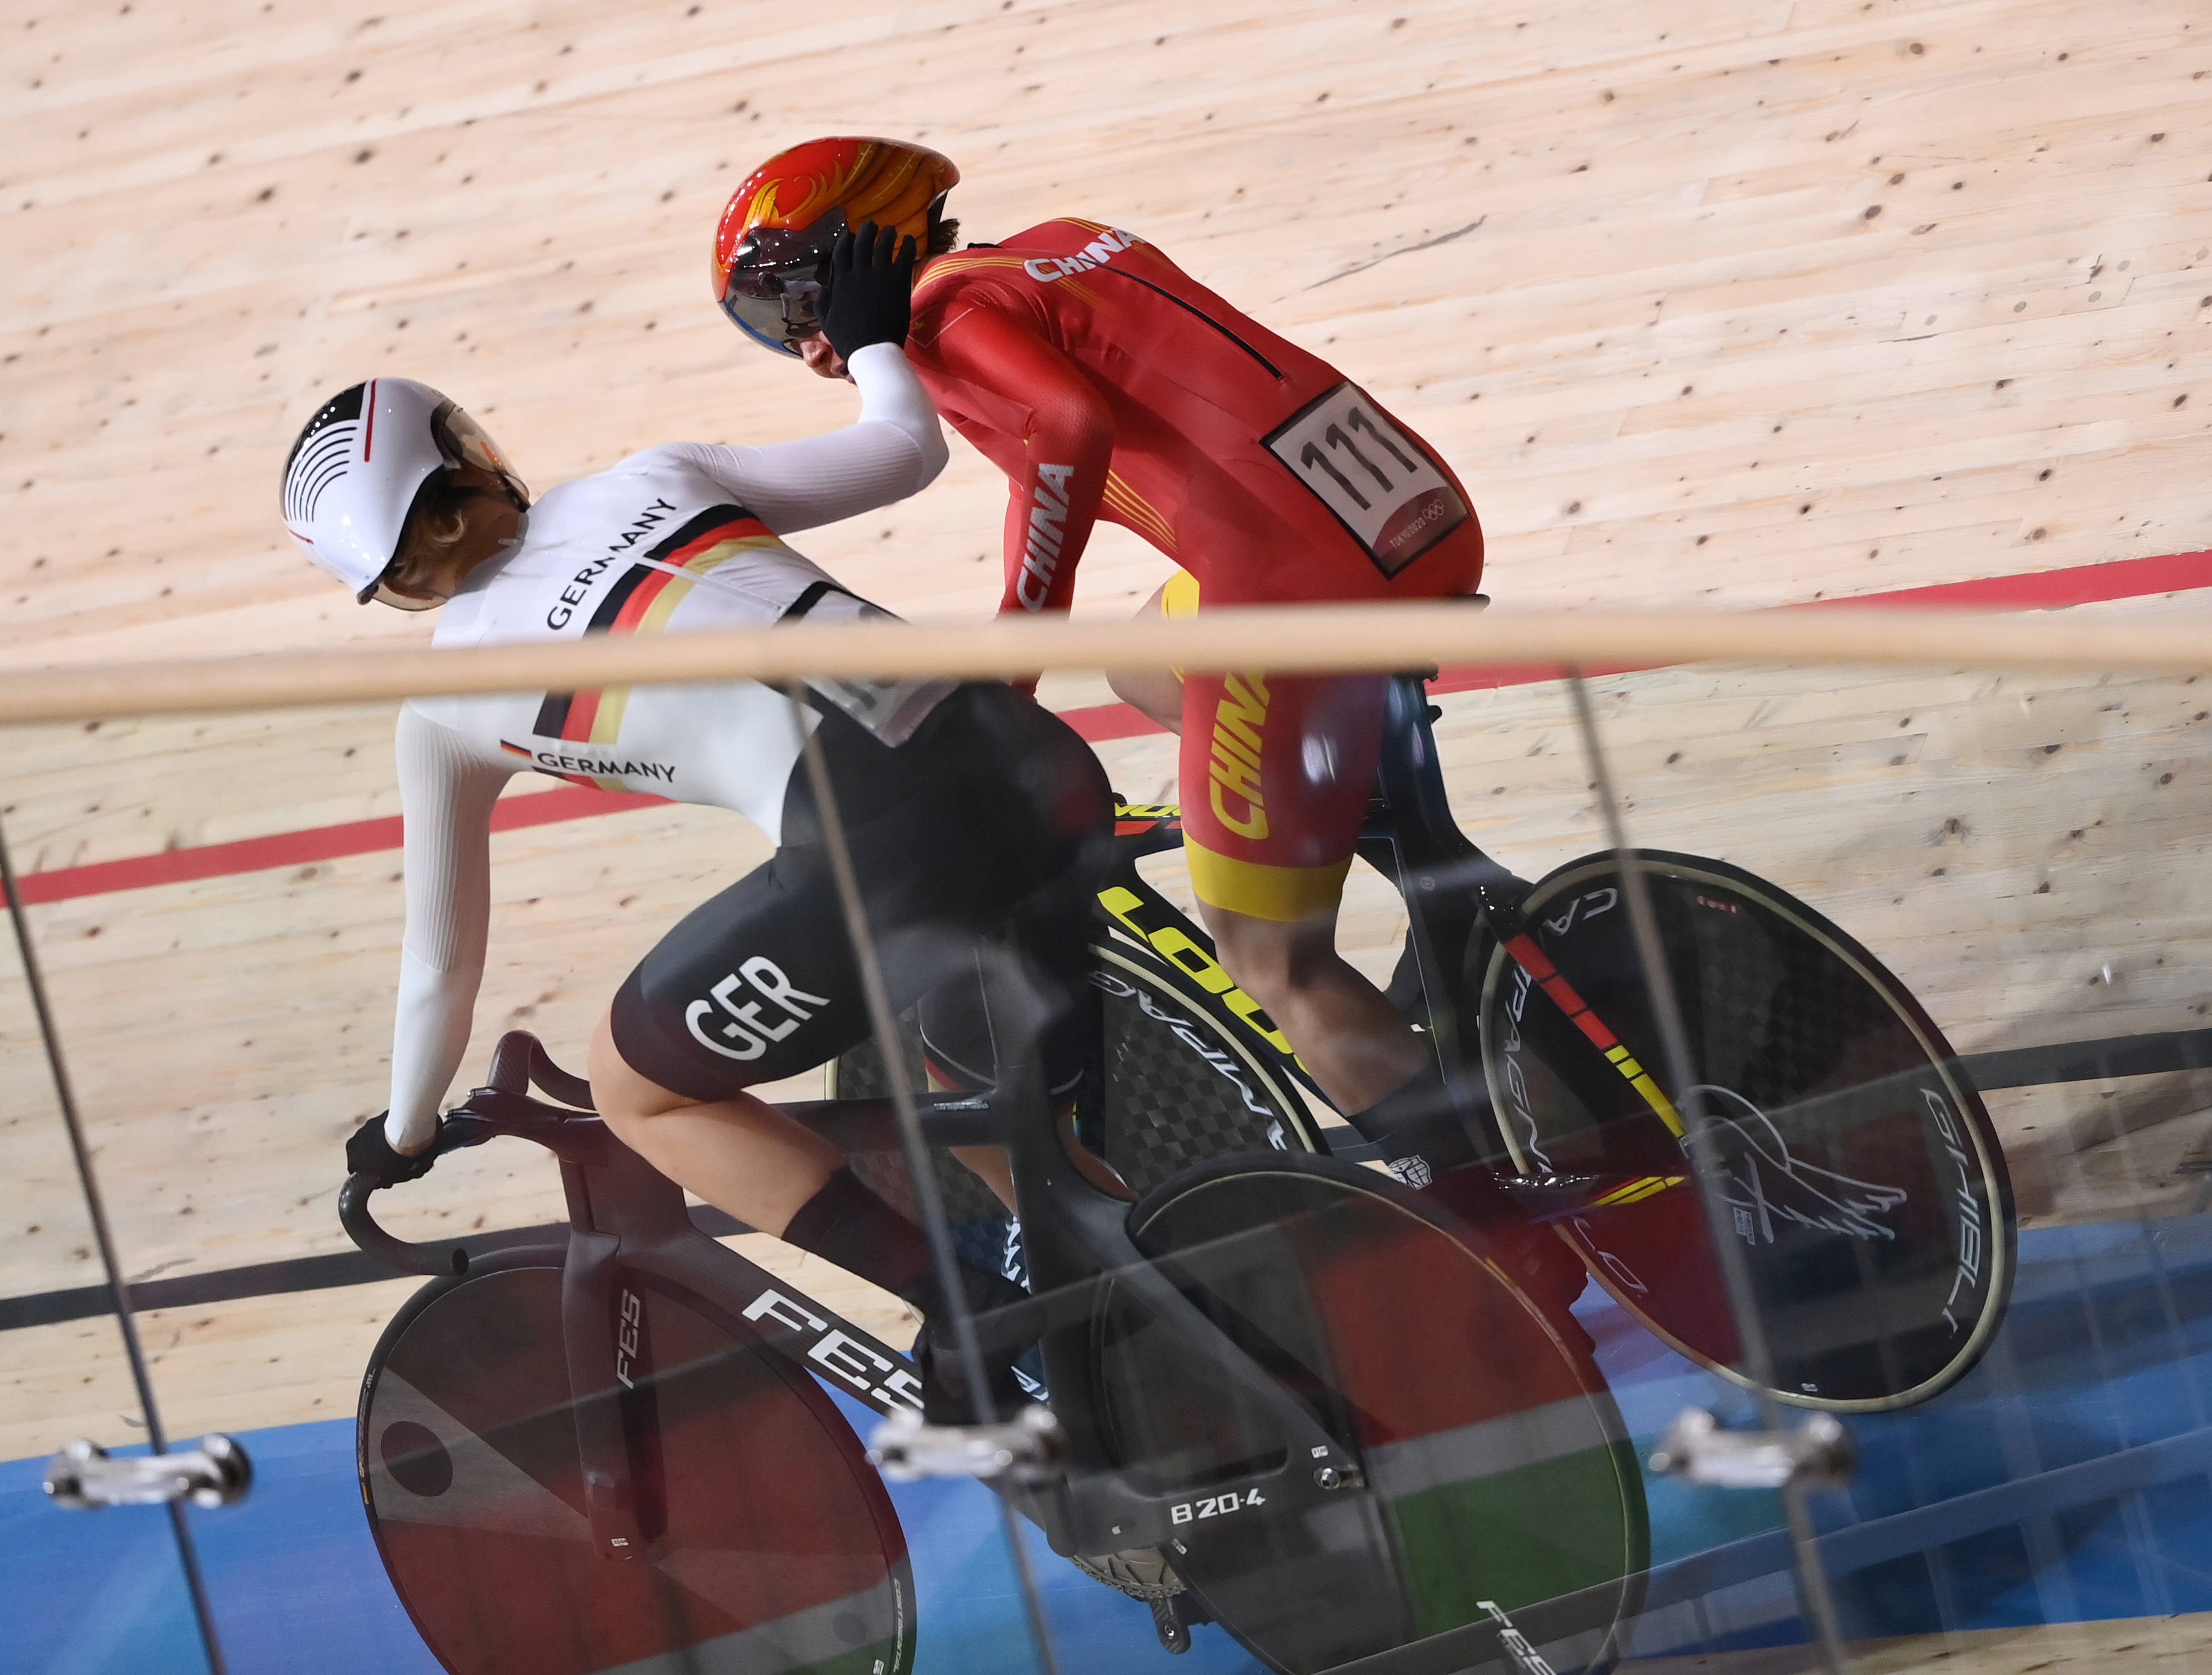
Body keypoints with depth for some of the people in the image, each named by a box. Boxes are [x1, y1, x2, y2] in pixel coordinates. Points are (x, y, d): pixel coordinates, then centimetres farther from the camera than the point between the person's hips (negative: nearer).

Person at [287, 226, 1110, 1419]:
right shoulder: (653, 478, 20)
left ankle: (969, 1305, 6)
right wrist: (872, 338, 42)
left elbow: (441, 962, 24)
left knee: (636, 1090, 20)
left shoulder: (446, 698, 13)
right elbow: (906, 452, 21)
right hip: (1044, 769, 6)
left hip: (889, 854, -6)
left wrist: (403, 1137, 42)